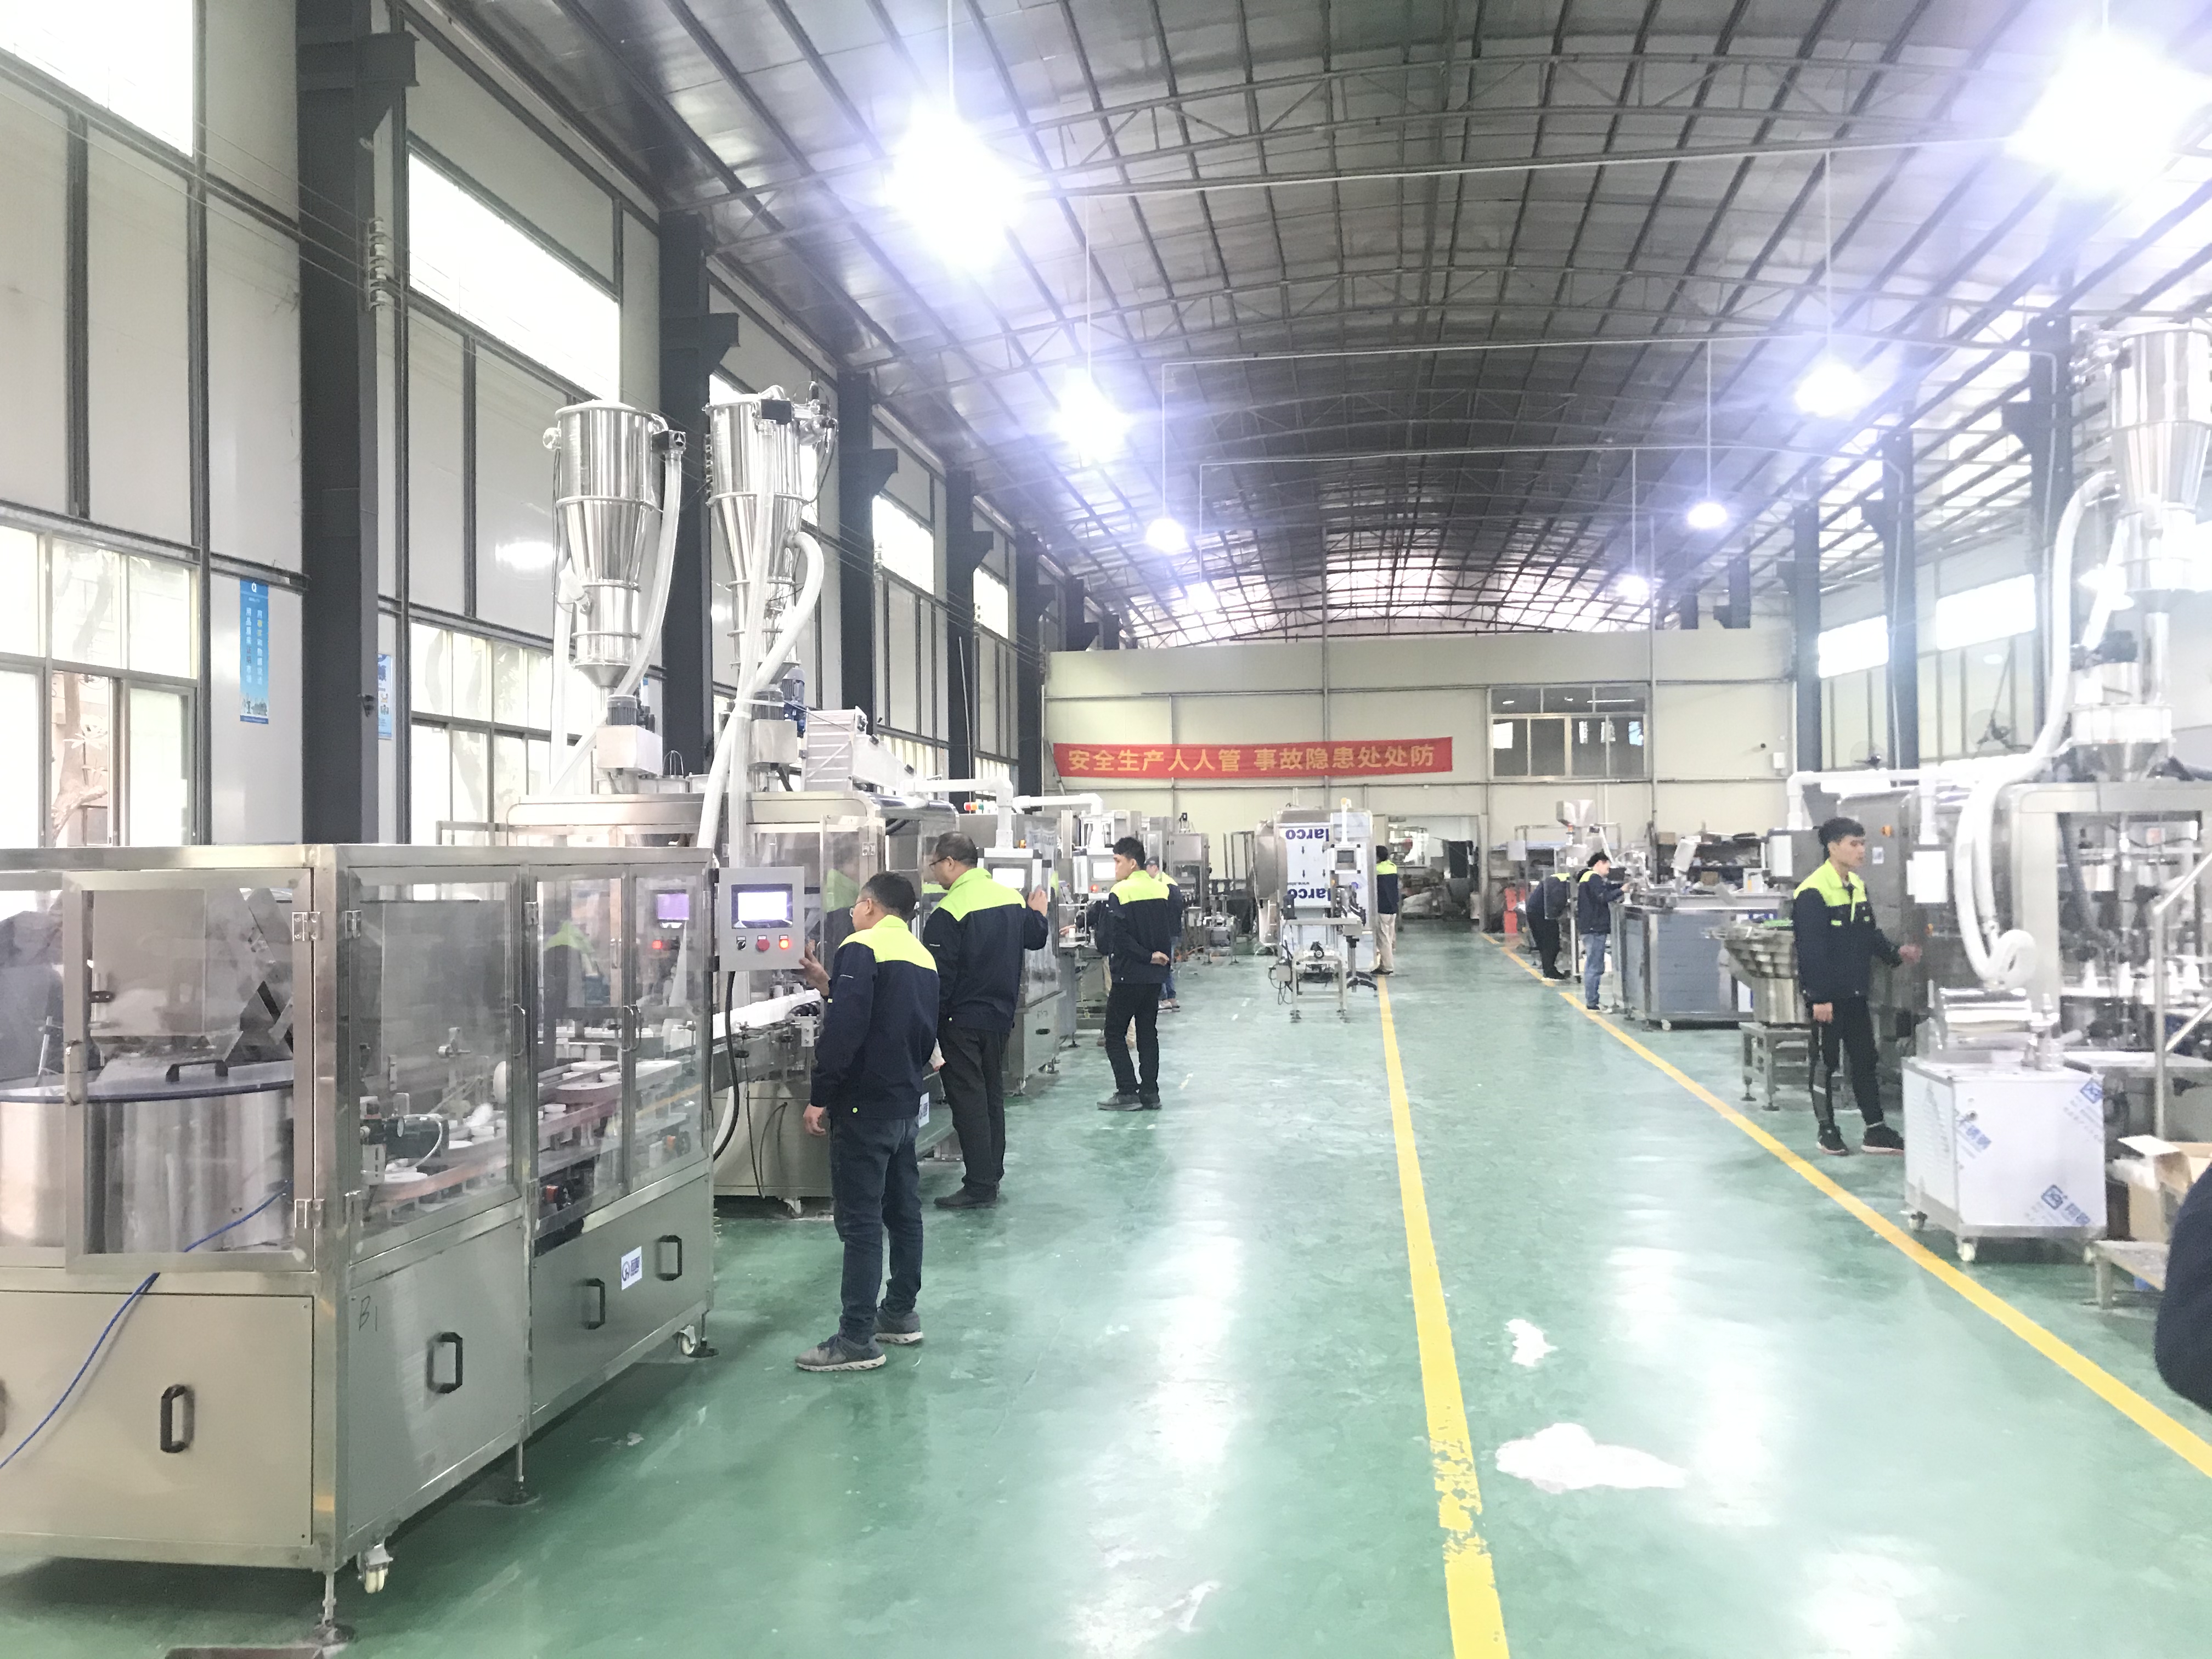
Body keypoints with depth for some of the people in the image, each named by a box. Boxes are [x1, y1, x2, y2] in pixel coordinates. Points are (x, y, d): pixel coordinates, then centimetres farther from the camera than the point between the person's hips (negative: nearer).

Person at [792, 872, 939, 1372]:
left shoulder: (862, 948, -12)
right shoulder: (922, 957, 14)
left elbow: (844, 1030, -21)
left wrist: (820, 1098, -16)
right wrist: (830, 985, 19)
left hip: (864, 1105, -9)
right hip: (906, 1102, 9)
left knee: (861, 1220, -6)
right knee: (903, 1210, 16)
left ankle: (857, 1340, -3)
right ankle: (900, 1314, 27)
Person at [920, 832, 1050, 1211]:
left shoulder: (949, 912, -18)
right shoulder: (1011, 898, 3)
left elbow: (938, 977, -18)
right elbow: (1036, 938, 17)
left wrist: (930, 1021, -12)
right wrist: (1037, 912, 37)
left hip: (963, 1020, -7)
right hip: (1001, 1015, 8)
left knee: (968, 1100, -2)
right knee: (993, 1094, 17)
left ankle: (979, 1187, 0)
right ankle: (992, 1174, 26)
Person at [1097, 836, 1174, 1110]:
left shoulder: (1121, 893, -14)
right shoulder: (1162, 890, 6)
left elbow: (1117, 937, -19)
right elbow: (1171, 931, 12)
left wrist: (1147, 956, -14)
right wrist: (1155, 956, 10)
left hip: (1129, 975, -7)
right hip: (1155, 975, 7)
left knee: (1115, 1034, 2)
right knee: (1148, 1033, 13)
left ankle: (1128, 1093, -3)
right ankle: (1150, 1093, 13)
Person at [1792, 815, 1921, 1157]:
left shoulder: (1858, 886, 10)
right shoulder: (1813, 893, -17)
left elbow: (1870, 934, 19)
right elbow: (1811, 949, -20)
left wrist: (1895, 952, 2)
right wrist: (1820, 998, -20)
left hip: (1855, 993, 8)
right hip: (1827, 997, -8)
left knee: (1865, 1060, 11)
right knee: (1826, 1064, 4)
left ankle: (1875, 1131, 18)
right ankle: (1828, 1131, 16)